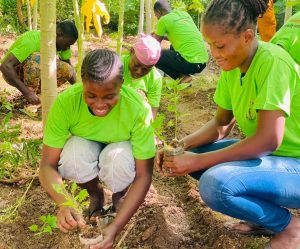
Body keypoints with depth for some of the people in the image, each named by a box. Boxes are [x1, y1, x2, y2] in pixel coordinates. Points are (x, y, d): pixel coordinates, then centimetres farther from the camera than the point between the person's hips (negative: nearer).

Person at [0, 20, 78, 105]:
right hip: (13, 72, -6)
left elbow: (69, 67, 2)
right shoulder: (32, 40, -33)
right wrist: (26, 92, -43)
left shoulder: (62, 43, -11)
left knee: (66, 69, -17)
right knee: (36, 58, -36)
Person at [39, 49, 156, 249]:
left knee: (119, 157, -36)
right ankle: (95, 194, 2)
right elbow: (48, 165, -27)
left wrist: (115, 228, -41)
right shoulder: (66, 102, -32)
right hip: (85, 147, 1)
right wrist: (64, 204, -48)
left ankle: (119, 196, 1)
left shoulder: (138, 108, -34)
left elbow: (144, 175, -30)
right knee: (74, 151, -33)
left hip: (120, 148, -1)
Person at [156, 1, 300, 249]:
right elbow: (221, 124, 8)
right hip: (265, 154, 9)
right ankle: (263, 210, 10)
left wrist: (198, 161, -26)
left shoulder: (273, 62, -24)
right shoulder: (232, 66, 0)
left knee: (215, 183, -31)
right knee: (188, 154, 1)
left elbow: (269, 140, -29)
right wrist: (181, 146, -9)